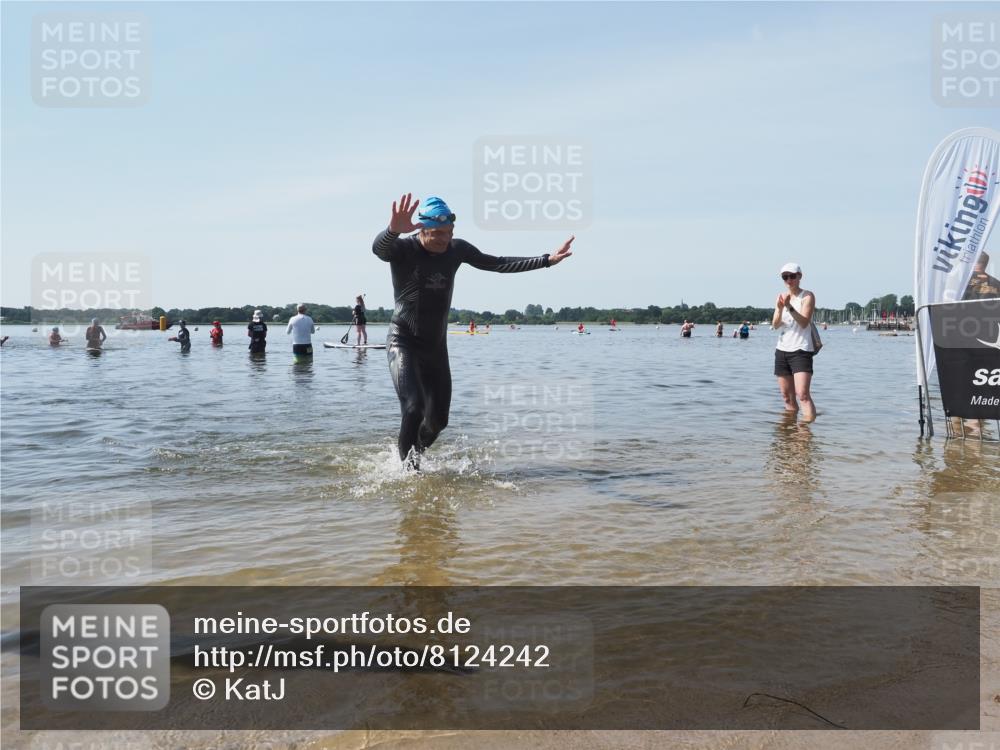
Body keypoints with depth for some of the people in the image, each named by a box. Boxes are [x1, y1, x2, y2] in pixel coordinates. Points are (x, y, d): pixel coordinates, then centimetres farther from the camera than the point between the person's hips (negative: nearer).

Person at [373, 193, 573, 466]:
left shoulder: (457, 249, -1)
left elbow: (498, 264, 5)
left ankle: (414, 456, 38)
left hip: (436, 346, 5)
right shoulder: (402, 249, -15)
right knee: (413, 409, -23)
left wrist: (547, 260, 0)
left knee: (438, 419, 10)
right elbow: (378, 248, -38)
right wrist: (394, 230, -63)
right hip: (403, 343, -5)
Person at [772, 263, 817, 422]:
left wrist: (789, 307, -27)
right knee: (787, 397, 10)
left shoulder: (807, 296, -4)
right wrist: (779, 309, -18)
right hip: (782, 350, 6)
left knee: (803, 395, -18)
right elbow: (775, 325, 1)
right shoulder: (781, 297, 11)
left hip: (801, 350, -6)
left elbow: (804, 322, -16)